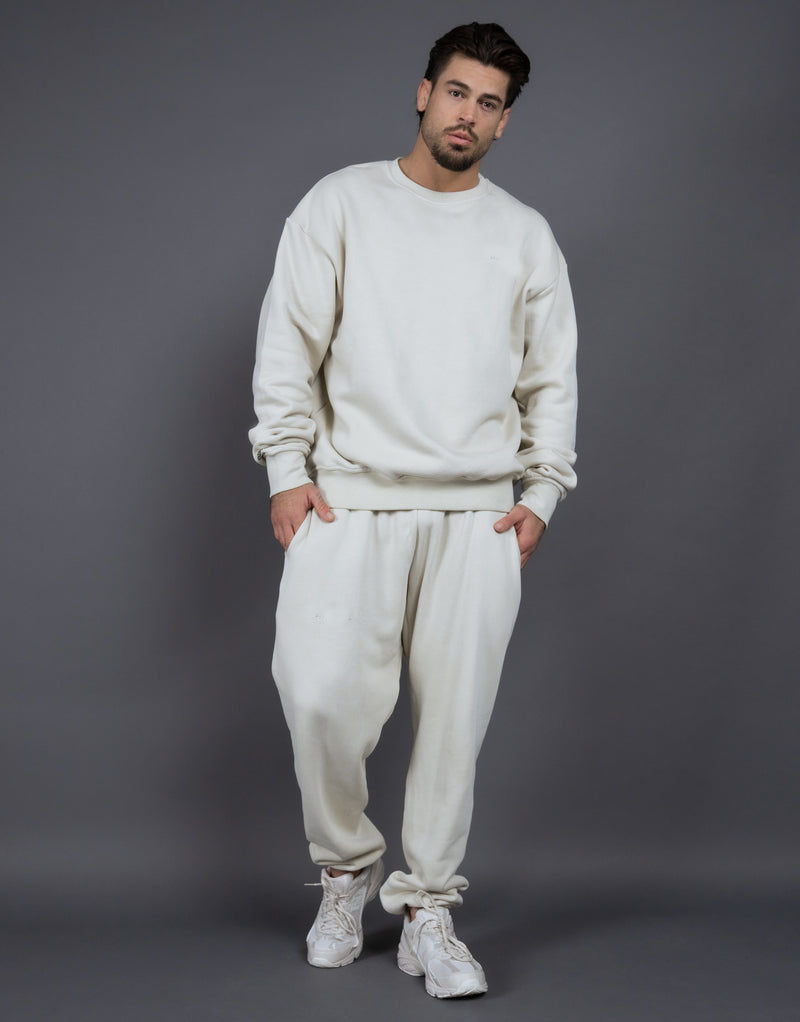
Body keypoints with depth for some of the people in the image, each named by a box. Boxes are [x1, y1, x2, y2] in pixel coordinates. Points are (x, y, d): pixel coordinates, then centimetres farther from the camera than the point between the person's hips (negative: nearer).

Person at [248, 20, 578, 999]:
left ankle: (427, 912, 14)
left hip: (478, 515, 2)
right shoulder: (341, 203, 7)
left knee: (455, 715, 0)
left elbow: (552, 378, 15)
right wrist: (287, 469, -4)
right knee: (321, 695, -13)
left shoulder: (526, 235, 13)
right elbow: (289, 344, 3)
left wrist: (541, 494, 6)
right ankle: (346, 869, 14)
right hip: (349, 502, -1)